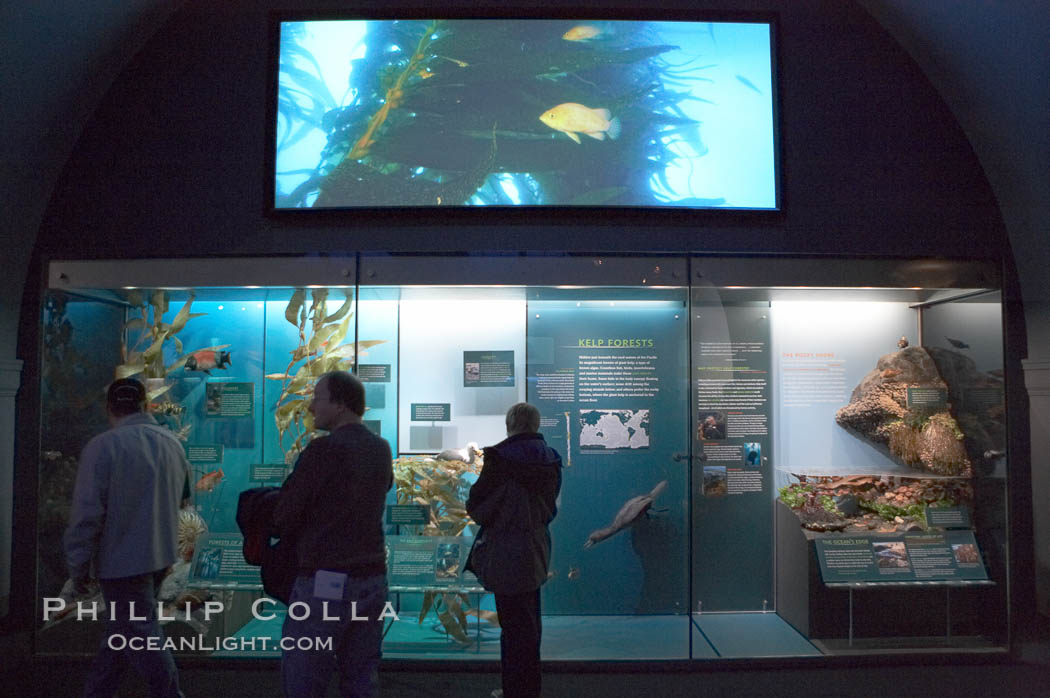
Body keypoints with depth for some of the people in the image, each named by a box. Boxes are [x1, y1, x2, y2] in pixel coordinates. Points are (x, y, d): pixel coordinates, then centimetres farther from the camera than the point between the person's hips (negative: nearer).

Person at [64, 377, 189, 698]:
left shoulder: (103, 446, -16)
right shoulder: (173, 443, 2)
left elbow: (86, 514, -17)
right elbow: (183, 497, 15)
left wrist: (78, 567, -7)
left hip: (122, 560, -6)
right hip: (160, 557, 7)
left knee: (142, 639, 4)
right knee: (124, 631, 21)